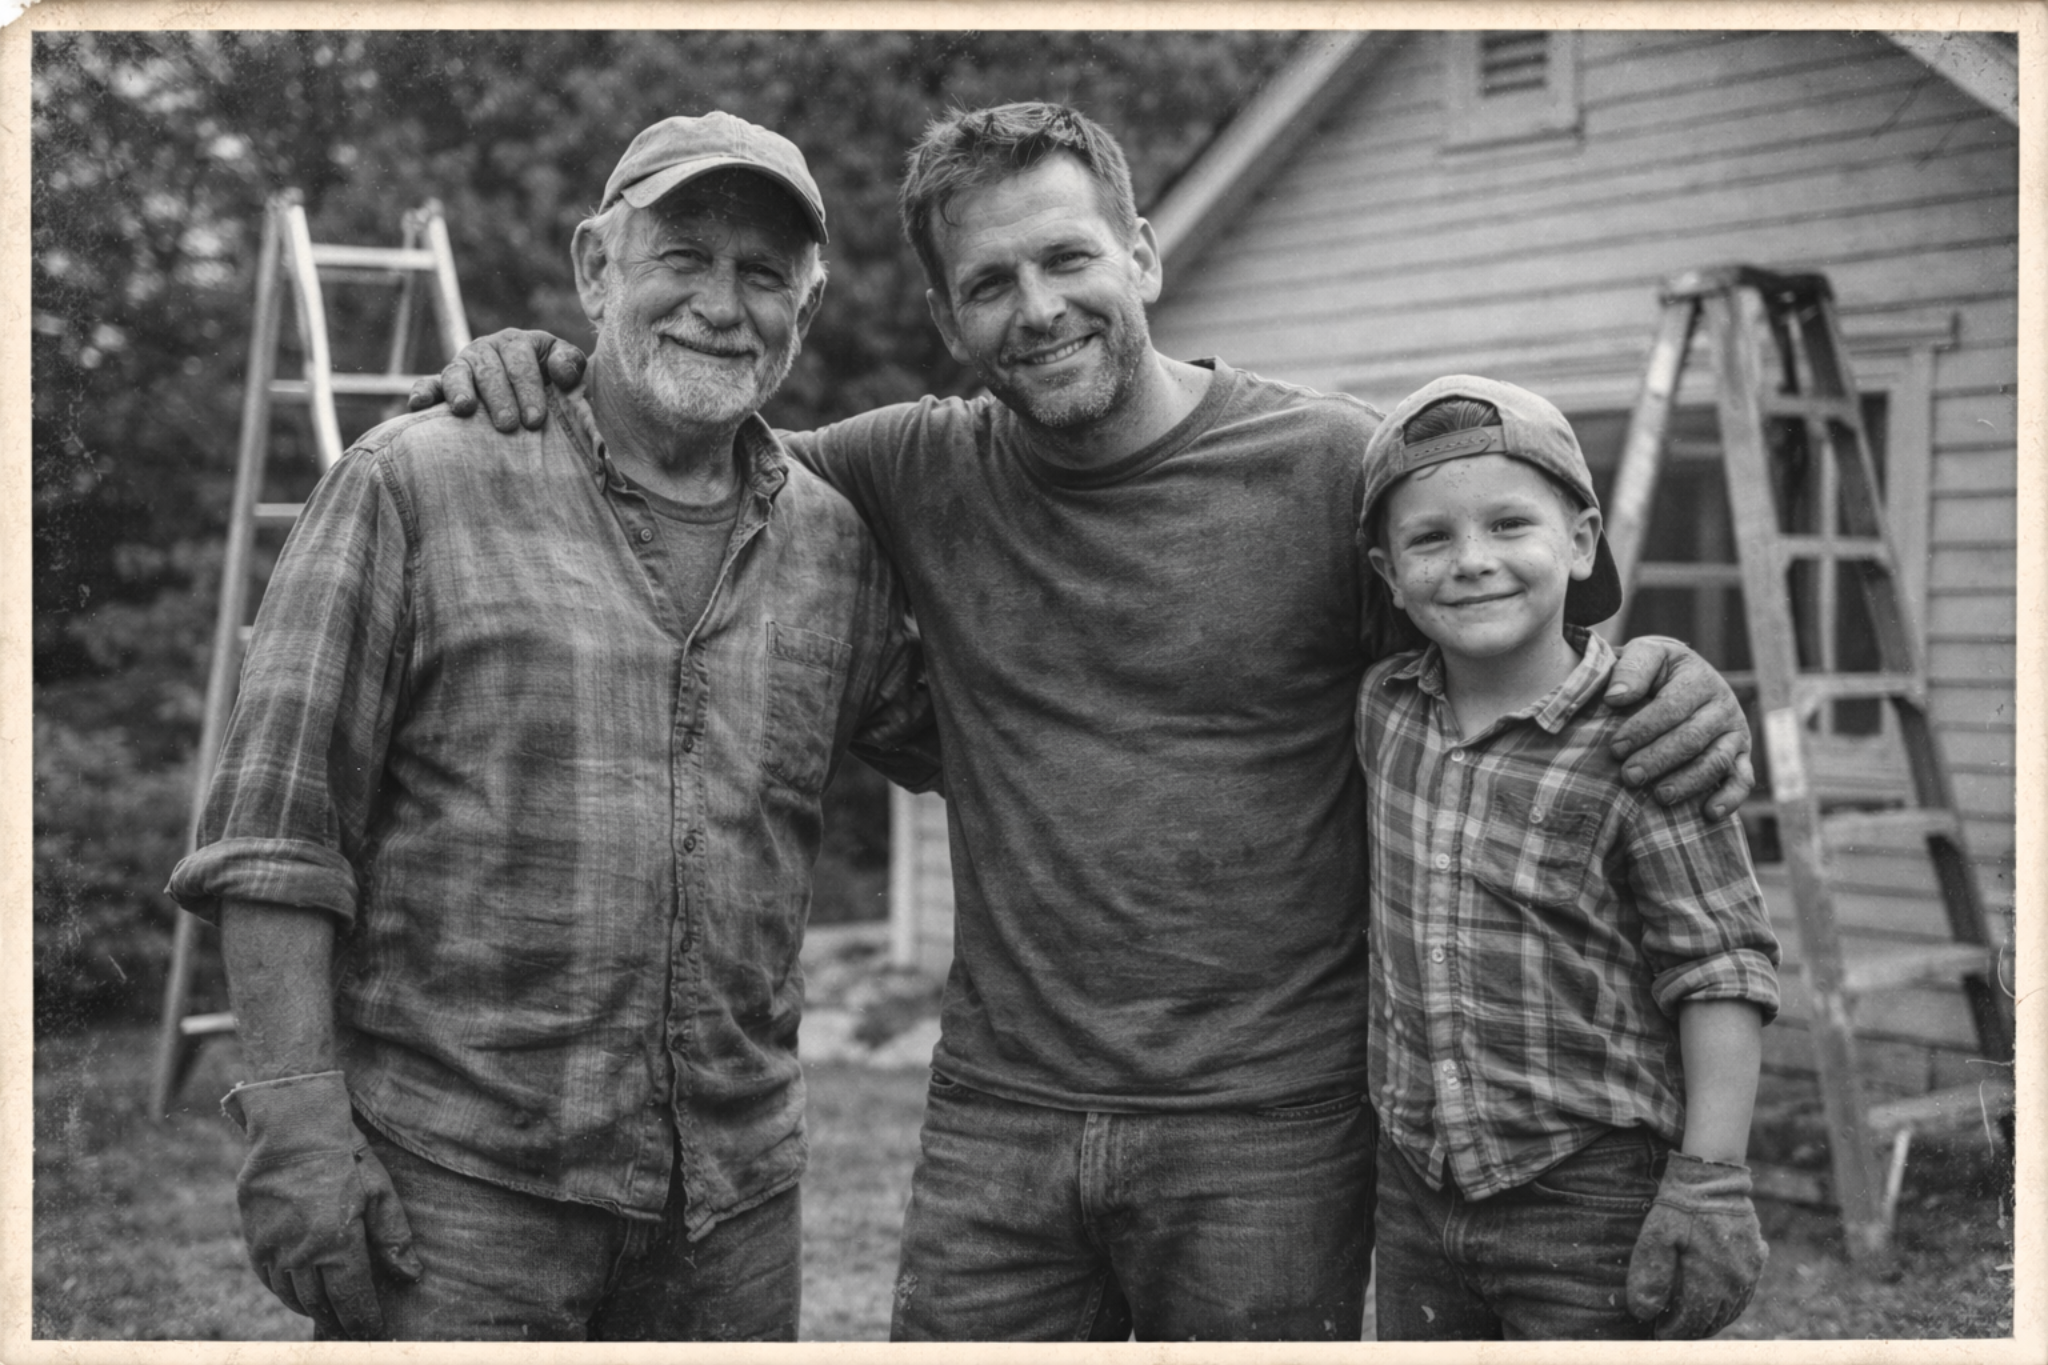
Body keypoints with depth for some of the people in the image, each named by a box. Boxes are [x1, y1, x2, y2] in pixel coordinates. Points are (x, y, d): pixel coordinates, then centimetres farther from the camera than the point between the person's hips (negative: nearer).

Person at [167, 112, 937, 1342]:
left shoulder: (838, 545, 8)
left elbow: (961, 736, 21)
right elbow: (273, 827, -5)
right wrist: (299, 1124, -11)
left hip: (736, 1191, 4)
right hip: (455, 1180, -4)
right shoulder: (414, 487, -3)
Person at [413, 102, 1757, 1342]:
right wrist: (542, 375, -1)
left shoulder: (1339, 466, -5)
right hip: (995, 1121, 3)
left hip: (1268, 1137, -2)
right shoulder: (927, 471, 4)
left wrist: (1676, 700, -20)